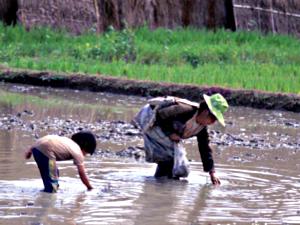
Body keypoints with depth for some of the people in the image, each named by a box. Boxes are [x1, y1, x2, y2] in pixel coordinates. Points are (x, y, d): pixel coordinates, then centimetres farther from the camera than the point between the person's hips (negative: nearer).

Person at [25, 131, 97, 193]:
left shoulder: (69, 142, 28)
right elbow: (82, 174, 9)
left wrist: (30, 150, 22)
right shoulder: (78, 153, 7)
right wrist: (90, 187, 20)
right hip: (45, 150, -9)